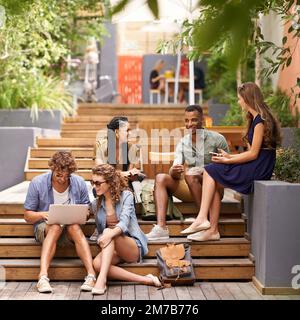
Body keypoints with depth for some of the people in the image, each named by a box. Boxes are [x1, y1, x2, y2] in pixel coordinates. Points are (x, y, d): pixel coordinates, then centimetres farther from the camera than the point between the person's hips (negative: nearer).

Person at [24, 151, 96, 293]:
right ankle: (43, 276, -49)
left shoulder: (79, 183, -4)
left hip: (71, 227, 1)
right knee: (55, 227, -36)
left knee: (74, 227, -34)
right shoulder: (38, 183, -9)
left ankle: (91, 275, -45)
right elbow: (27, 216, -4)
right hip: (45, 228, -1)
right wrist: (42, 215, -25)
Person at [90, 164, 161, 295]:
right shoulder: (96, 204, 9)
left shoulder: (126, 195, -5)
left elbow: (124, 222, -21)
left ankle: (102, 279, -44)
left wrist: (110, 234, -42)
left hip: (134, 247, -4)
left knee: (108, 232, -33)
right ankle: (145, 280, -32)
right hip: (113, 249, 4)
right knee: (97, 263, -31)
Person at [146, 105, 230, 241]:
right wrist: (174, 171, -27)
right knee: (160, 178, -15)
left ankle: (207, 224, -30)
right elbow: (174, 172, -1)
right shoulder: (182, 143, 8)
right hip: (191, 191, 5)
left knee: (191, 174, -33)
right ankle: (161, 228, -30)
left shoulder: (216, 139, -5)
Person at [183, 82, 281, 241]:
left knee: (211, 172, -12)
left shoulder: (260, 120, -13)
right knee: (212, 176, -6)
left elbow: (253, 154, -16)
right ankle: (212, 229, -11)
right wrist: (230, 156, 9)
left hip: (258, 169, -9)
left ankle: (202, 218, -14)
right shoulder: (255, 119, 19)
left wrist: (227, 161, -9)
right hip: (254, 167, 9)